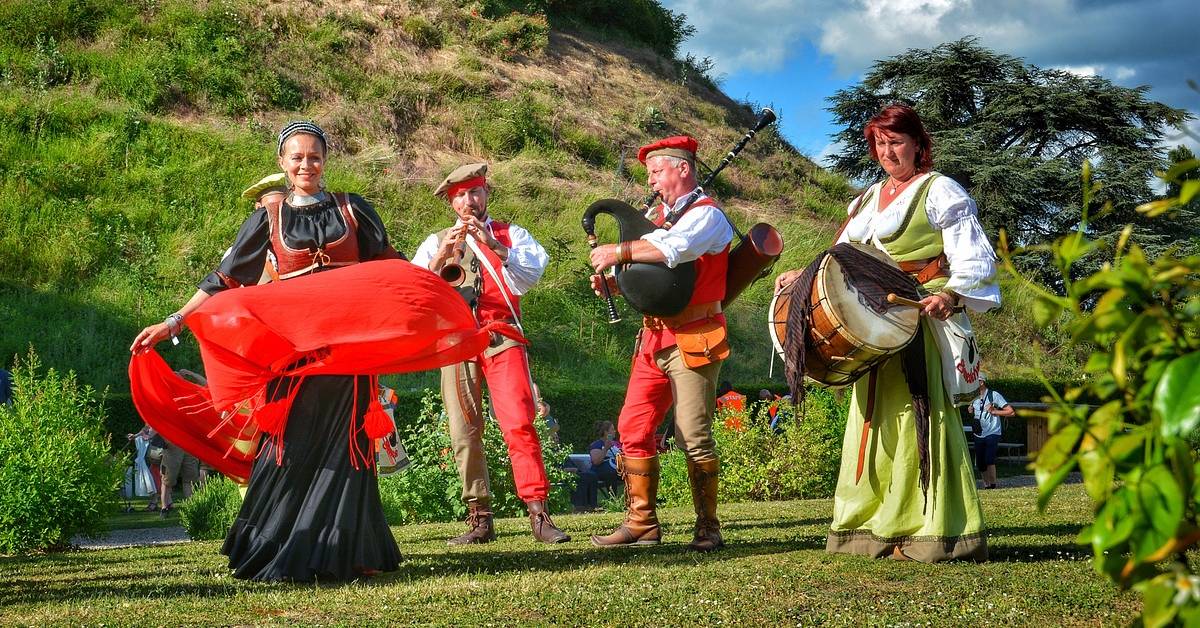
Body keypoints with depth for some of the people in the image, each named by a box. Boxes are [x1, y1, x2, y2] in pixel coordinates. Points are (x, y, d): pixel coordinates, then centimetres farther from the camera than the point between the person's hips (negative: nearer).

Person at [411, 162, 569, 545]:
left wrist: (494, 245, -13)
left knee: (519, 423, -15)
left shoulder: (511, 235, 14)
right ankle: (480, 520, 2)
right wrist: (442, 256, -10)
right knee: (464, 431, -2)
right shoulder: (436, 242, 18)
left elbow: (529, 277, -3)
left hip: (502, 337, -2)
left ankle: (538, 514, -17)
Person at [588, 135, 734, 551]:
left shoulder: (706, 215, -7)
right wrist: (611, 281, -3)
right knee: (632, 429, 4)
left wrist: (619, 252, -21)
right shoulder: (655, 216, 18)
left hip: (692, 340, -8)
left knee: (693, 437, -7)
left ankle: (708, 529, 1)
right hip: (654, 339, 8)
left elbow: (673, 248, -27)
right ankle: (642, 524, 11)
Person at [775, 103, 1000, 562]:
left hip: (924, 318, -8)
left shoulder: (939, 192, -1)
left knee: (919, 415, -13)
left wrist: (950, 294, -28)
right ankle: (876, 525, 12)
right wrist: (805, 276, 6)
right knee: (875, 417, 7)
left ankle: (933, 531, -13)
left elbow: (975, 257, -10)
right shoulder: (869, 198, 21)